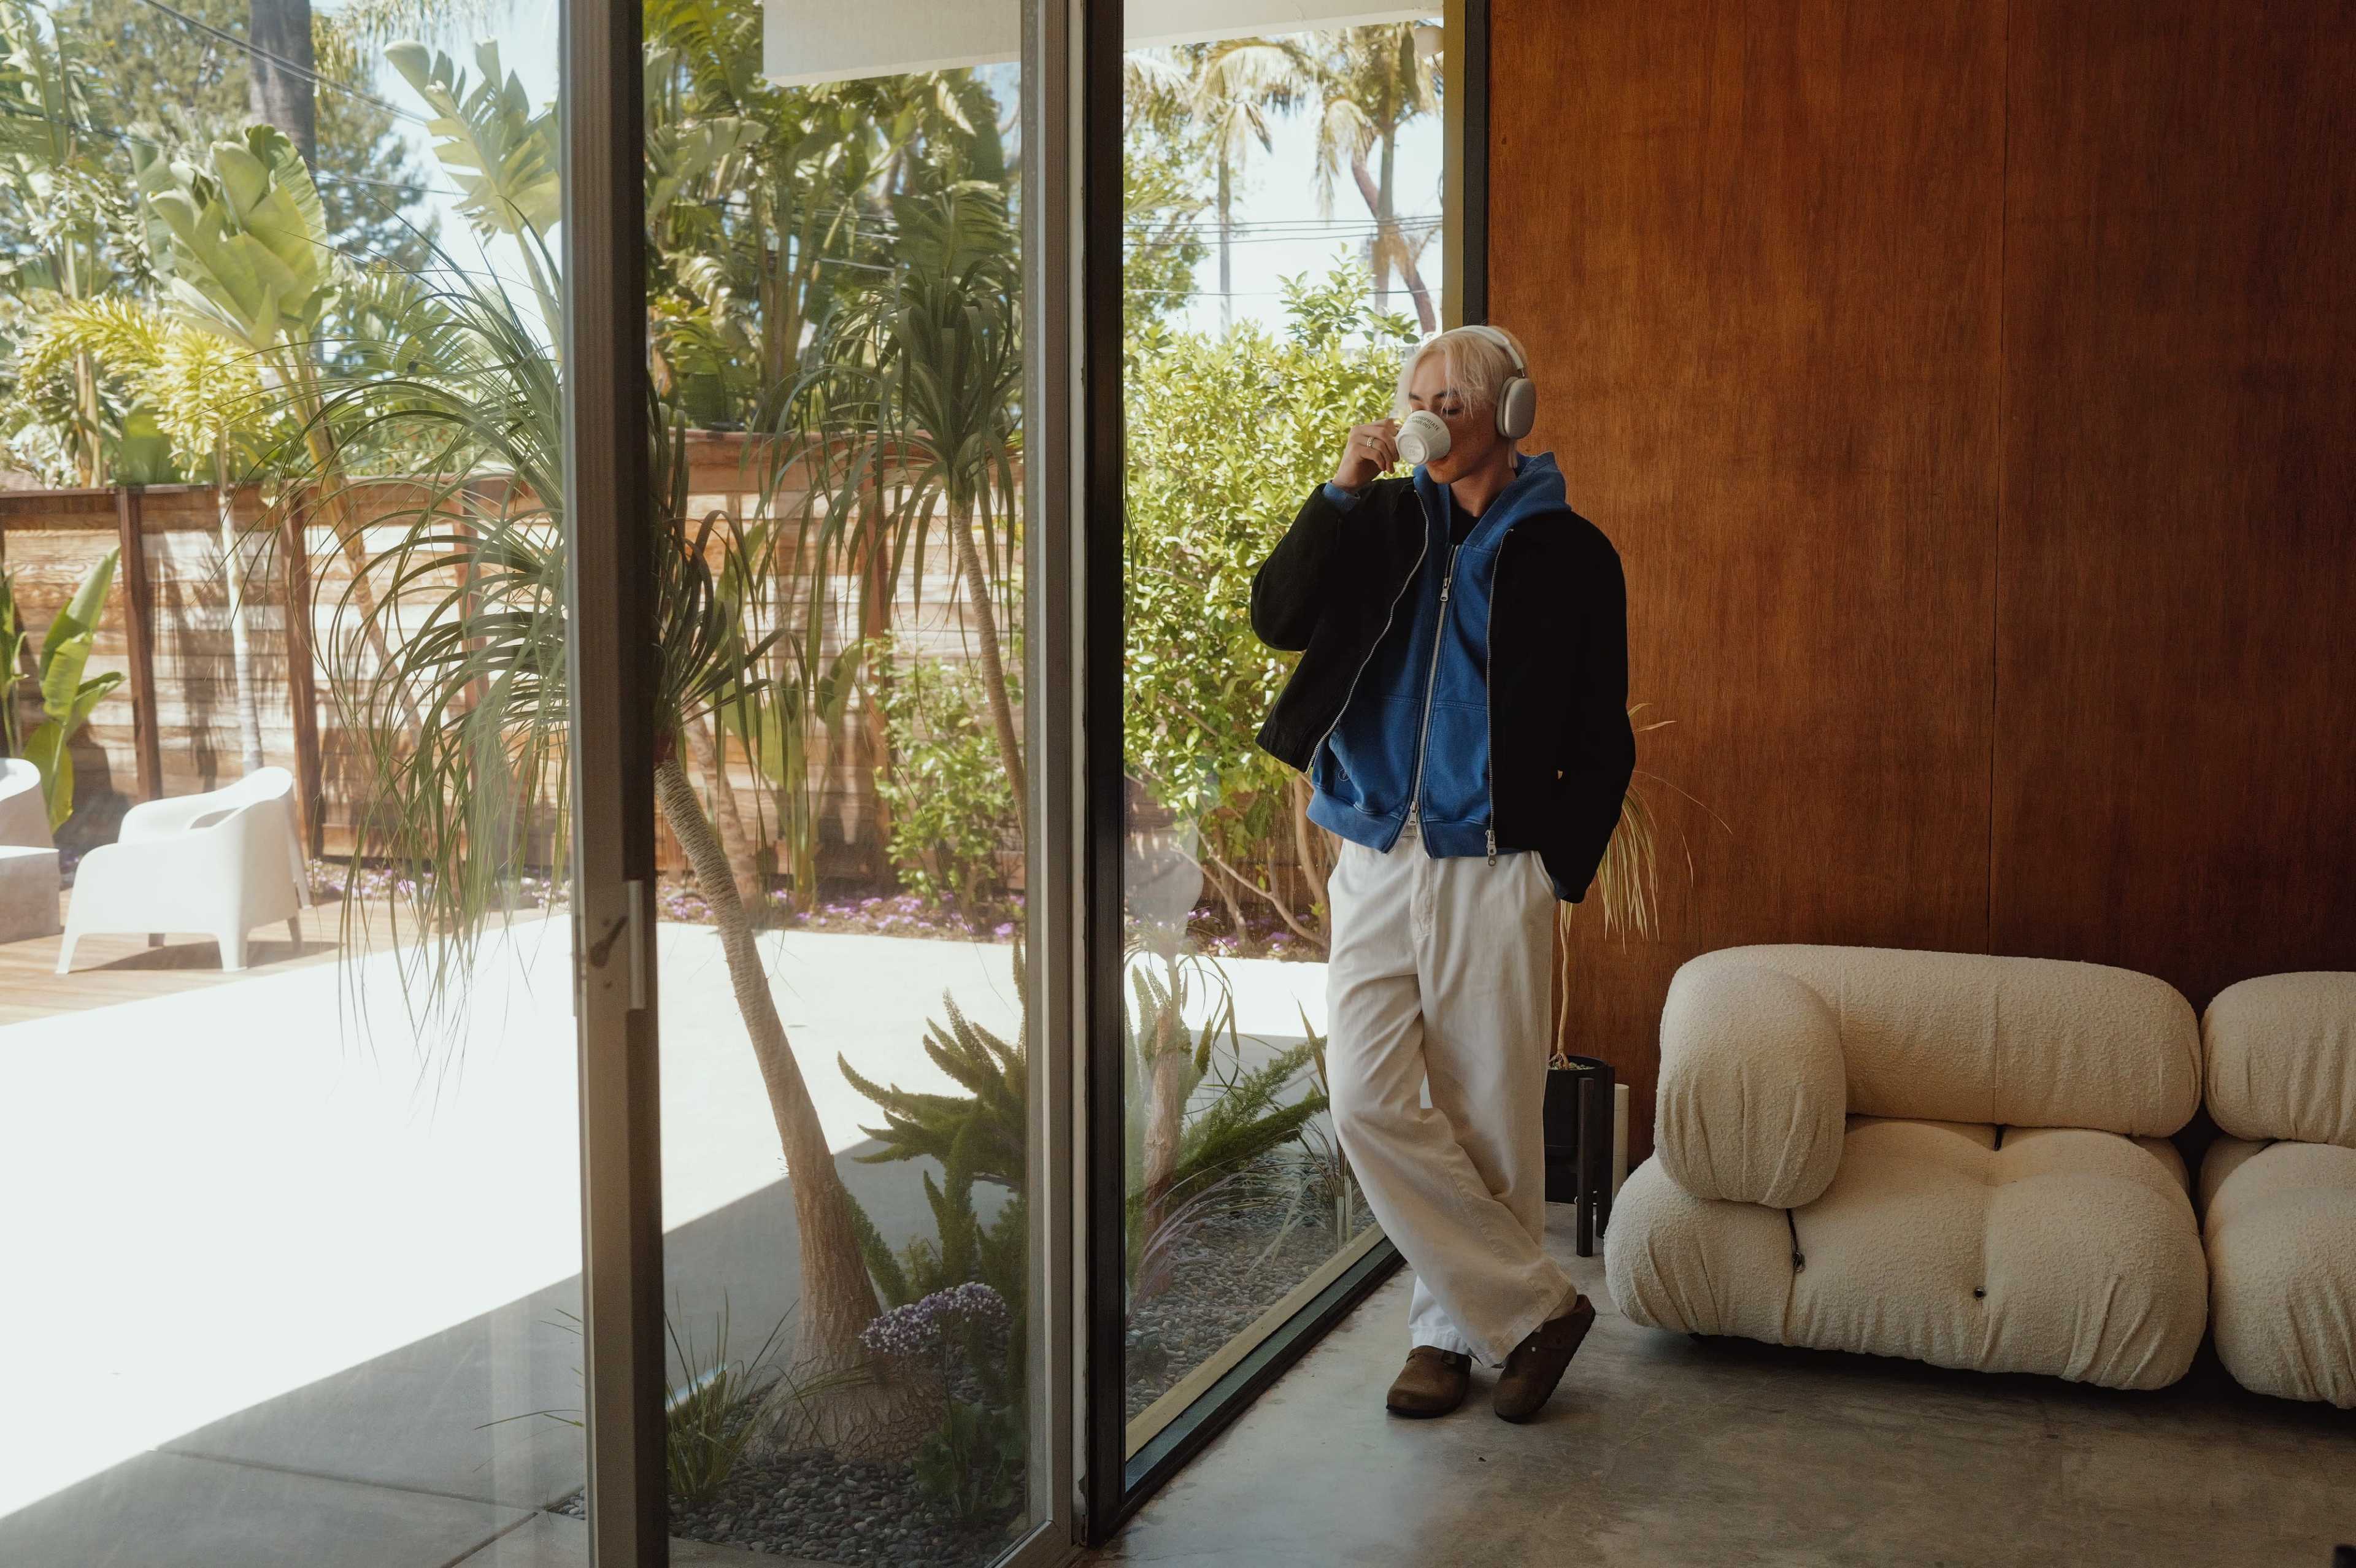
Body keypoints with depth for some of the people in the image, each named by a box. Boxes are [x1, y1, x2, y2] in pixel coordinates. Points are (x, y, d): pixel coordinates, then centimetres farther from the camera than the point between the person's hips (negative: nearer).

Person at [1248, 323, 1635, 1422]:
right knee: (1367, 1102, -5)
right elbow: (1279, 617, -3)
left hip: (1492, 873, -3)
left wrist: (1560, 869, -3)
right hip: (1375, 861, 3)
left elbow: (1601, 741, 4)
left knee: (1489, 1121, 2)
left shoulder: (1567, 552, 1)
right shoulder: (1384, 522, 10)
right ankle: (1535, 1306, 7)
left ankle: (1454, 1327, 20)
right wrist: (1343, 487, -9)